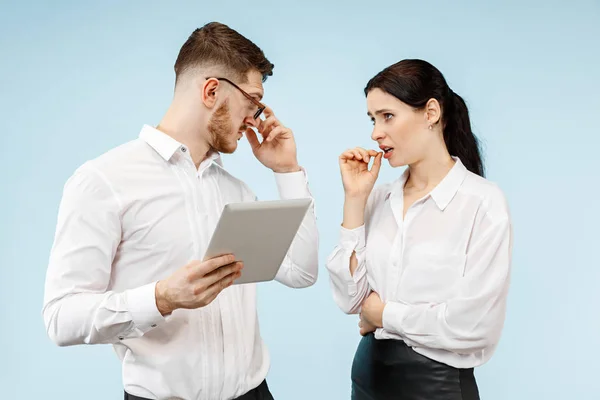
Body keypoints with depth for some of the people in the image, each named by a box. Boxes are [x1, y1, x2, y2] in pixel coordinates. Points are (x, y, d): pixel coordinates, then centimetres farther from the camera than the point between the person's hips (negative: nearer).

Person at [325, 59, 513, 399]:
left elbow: (475, 325, -21)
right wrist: (355, 199, -8)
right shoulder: (379, 197, 1)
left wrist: (384, 314, -8)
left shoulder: (483, 201, -15)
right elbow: (349, 298, -4)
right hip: (368, 371, 5)